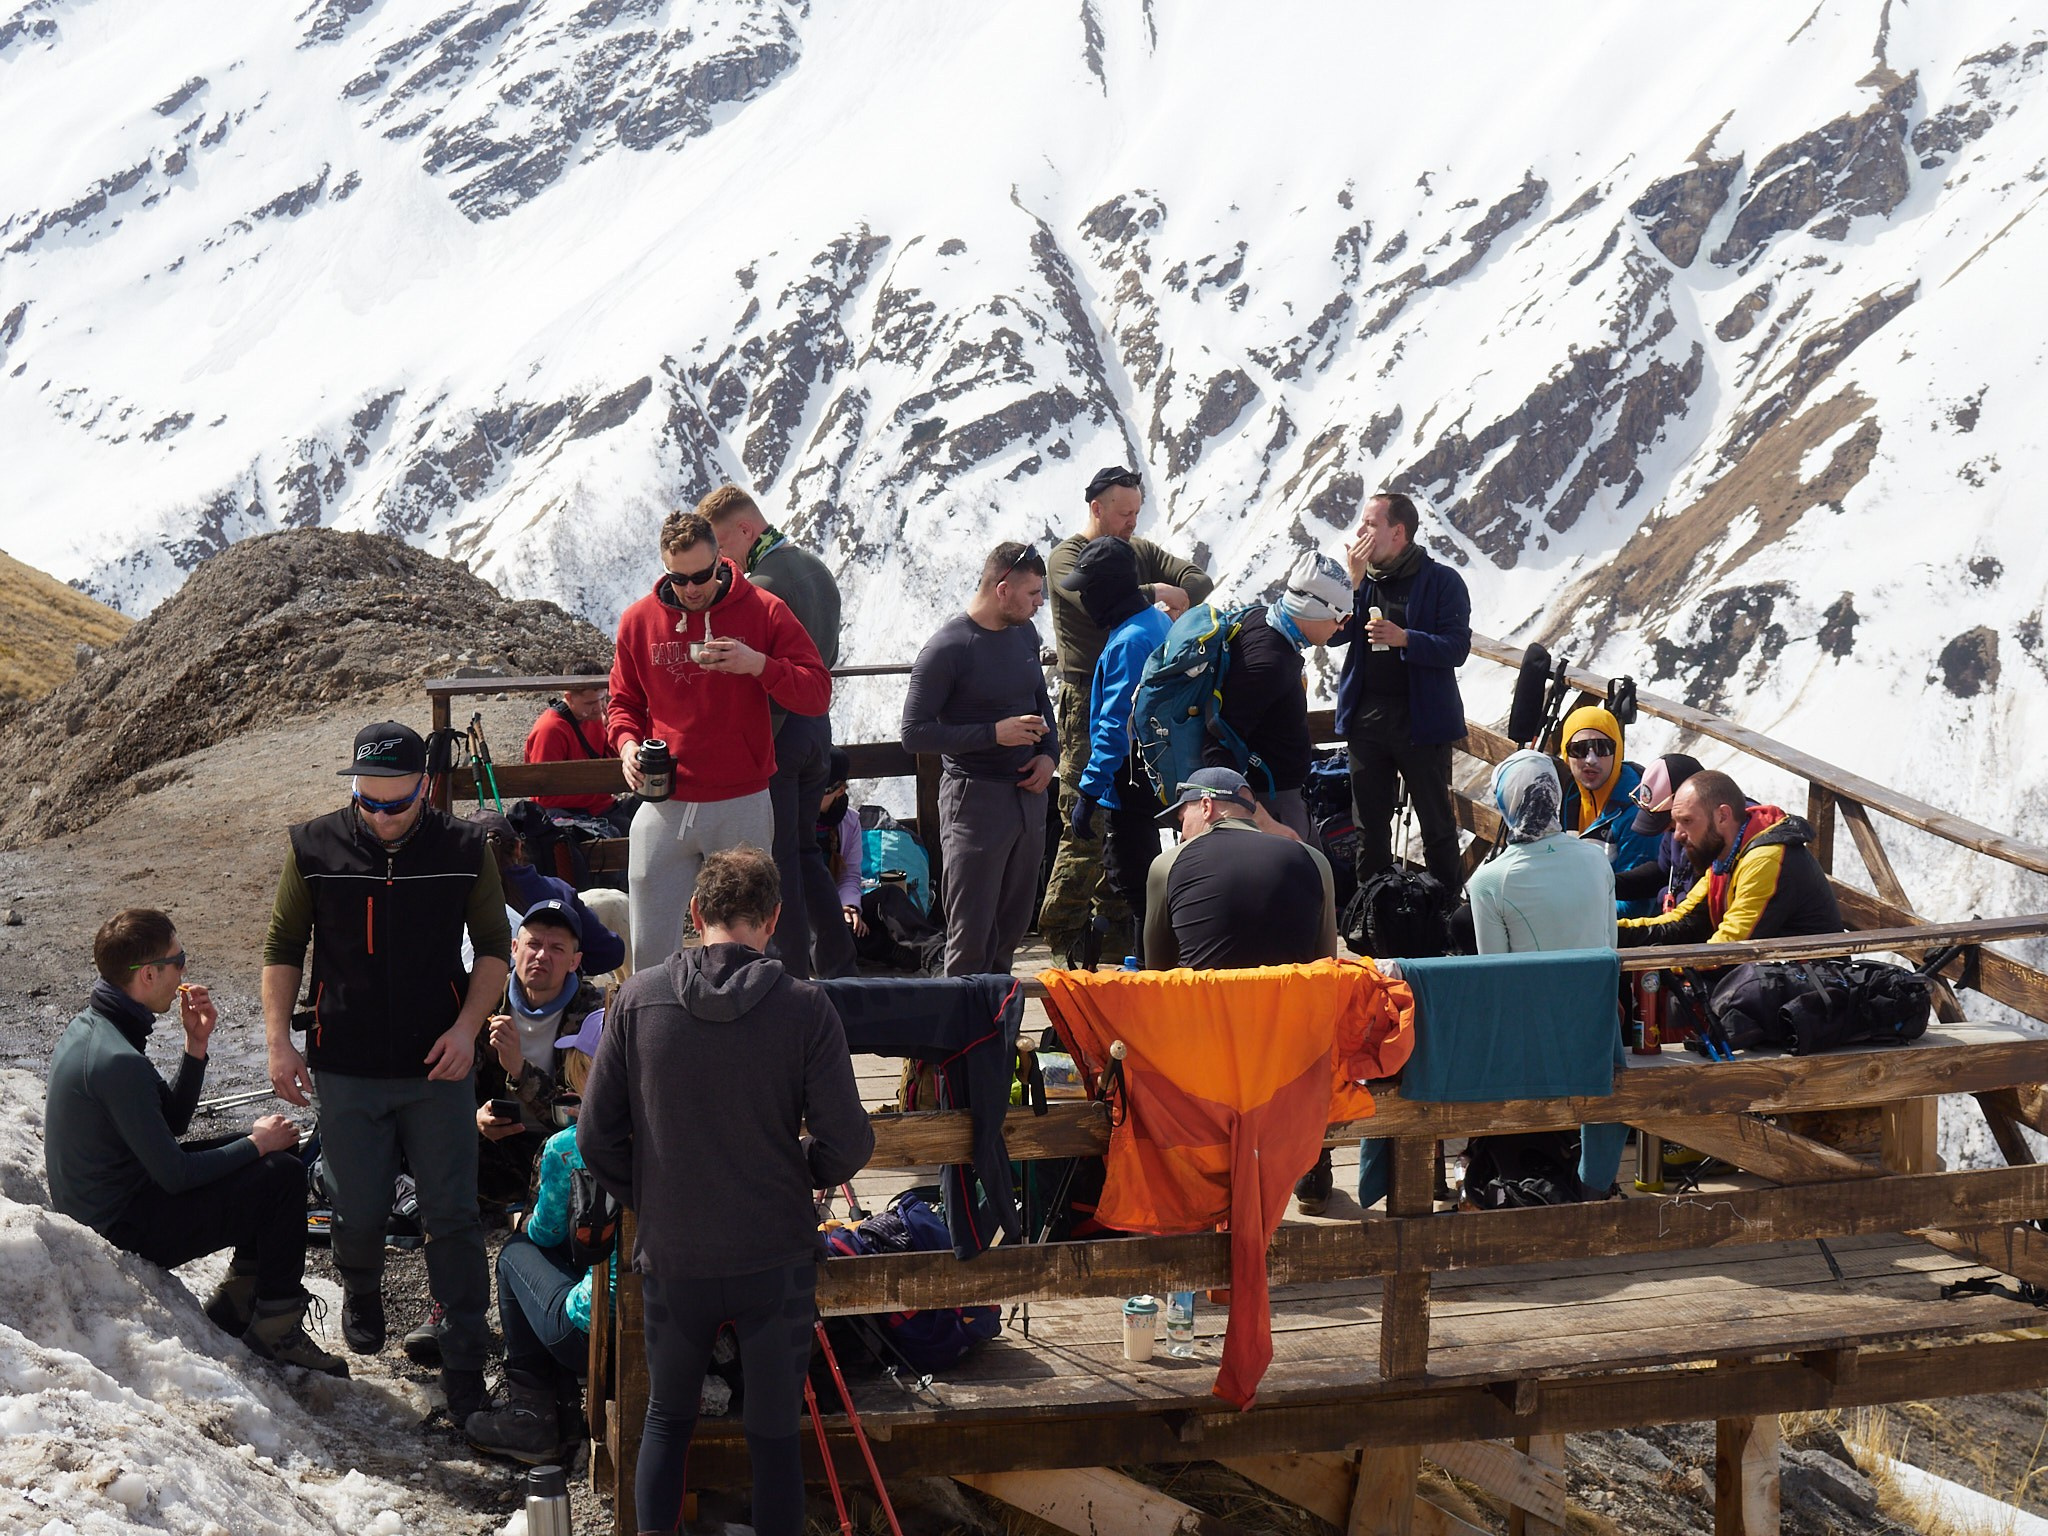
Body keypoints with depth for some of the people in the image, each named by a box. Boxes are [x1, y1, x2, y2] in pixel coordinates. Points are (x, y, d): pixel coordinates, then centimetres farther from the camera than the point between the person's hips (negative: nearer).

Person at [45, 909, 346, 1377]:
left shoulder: (88, 1027, 4)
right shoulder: (118, 1061, -28)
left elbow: (172, 1121, 12)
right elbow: (176, 1175, -23)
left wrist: (196, 1046, -1)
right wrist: (256, 1144, -10)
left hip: (97, 1210, 10)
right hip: (126, 1229, -10)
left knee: (280, 1149, 12)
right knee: (282, 1177, -15)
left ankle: (237, 1302, 17)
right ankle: (276, 1329, -4)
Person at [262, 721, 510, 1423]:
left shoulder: (463, 851, -4)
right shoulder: (315, 848, -4)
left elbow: (494, 947, 6)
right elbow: (284, 947, 6)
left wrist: (467, 1027, -8)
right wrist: (278, 1040, -2)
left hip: (439, 1068, 0)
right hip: (346, 1072, 1)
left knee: (453, 1219, -2)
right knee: (358, 1213, 7)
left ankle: (464, 1364, 6)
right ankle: (361, 1294, 40)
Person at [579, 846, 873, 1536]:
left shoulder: (638, 999, -7)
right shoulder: (805, 1007, -12)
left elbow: (595, 1137, -4)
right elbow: (847, 1144, -11)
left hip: (671, 1254, 2)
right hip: (776, 1257, -1)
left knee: (667, 1417, 21)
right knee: (775, 1433, 10)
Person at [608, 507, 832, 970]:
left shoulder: (764, 611, -2)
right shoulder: (639, 620, 5)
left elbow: (817, 694, -5)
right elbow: (624, 702, 16)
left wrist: (760, 665, -21)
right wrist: (627, 743, -5)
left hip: (742, 806, -2)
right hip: (664, 806, 2)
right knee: (649, 946, 2)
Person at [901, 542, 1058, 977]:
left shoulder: (1025, 634, 9)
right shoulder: (946, 648, -14)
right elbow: (914, 733, -15)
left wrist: (1047, 754, 6)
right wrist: (994, 733, -21)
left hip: (1028, 793, 7)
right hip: (975, 796, -7)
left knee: (1013, 925, 13)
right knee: (971, 934, -6)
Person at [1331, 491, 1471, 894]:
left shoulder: (1441, 581, -5)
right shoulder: (1362, 576, 9)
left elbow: (1457, 648, -12)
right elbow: (1335, 634, -1)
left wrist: (1405, 639, -26)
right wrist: (1352, 581, -11)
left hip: (1422, 720, -5)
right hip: (1366, 718, 5)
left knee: (1437, 826, 2)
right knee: (1369, 825, 12)